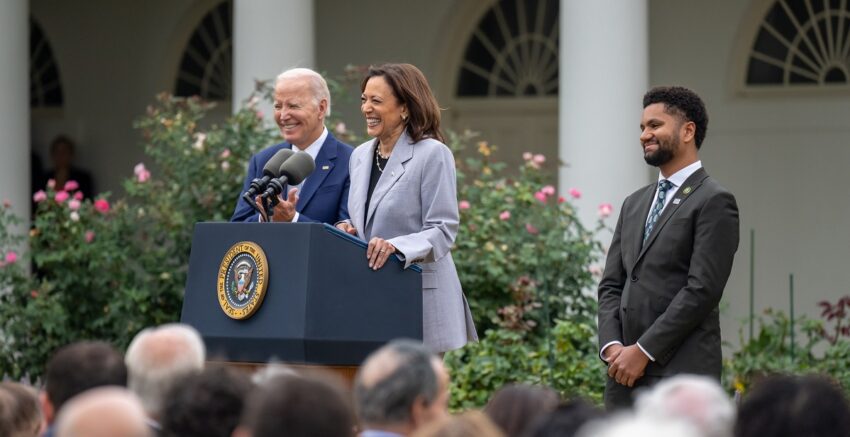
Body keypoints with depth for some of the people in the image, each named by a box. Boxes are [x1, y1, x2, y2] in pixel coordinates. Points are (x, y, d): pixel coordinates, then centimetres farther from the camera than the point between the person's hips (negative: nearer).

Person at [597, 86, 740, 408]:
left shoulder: (714, 201, -4)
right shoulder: (634, 204, 19)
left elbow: (702, 290, -12)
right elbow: (611, 285, 16)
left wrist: (643, 351, -13)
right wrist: (612, 346, -2)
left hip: (682, 373, -7)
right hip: (625, 373, 7)